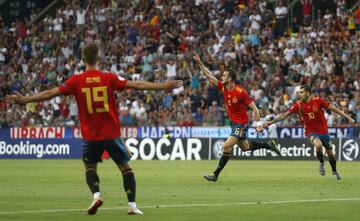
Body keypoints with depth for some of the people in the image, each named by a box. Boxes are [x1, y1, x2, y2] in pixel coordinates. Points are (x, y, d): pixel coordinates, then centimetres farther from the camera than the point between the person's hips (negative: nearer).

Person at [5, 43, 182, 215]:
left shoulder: (76, 81, -5)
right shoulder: (109, 79, -6)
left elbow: (50, 93, -4)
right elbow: (137, 85, -7)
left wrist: (24, 100, 4)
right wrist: (163, 87, 0)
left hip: (91, 136, 1)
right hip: (111, 134, -1)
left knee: (90, 167, 21)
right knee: (125, 167, 13)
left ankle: (96, 195, -5)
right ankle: (132, 205, 5)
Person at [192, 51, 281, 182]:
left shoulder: (241, 92, -22)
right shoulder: (223, 87, -3)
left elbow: (254, 108, -17)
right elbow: (208, 76, -2)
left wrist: (259, 124, -19)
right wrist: (199, 63, -11)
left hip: (241, 124, -8)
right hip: (233, 122, 8)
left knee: (227, 146, -15)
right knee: (244, 147, 21)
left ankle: (216, 174, -11)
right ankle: (269, 145, 38)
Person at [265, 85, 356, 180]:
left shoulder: (318, 101, -12)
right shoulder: (298, 105, -10)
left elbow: (332, 108, -8)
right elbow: (285, 114, -9)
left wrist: (347, 117, -10)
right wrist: (271, 122, -17)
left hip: (323, 130, 1)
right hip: (311, 132, -1)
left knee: (330, 153, 10)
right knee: (318, 145, -31)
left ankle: (334, 171, 38)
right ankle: (321, 164, -3)